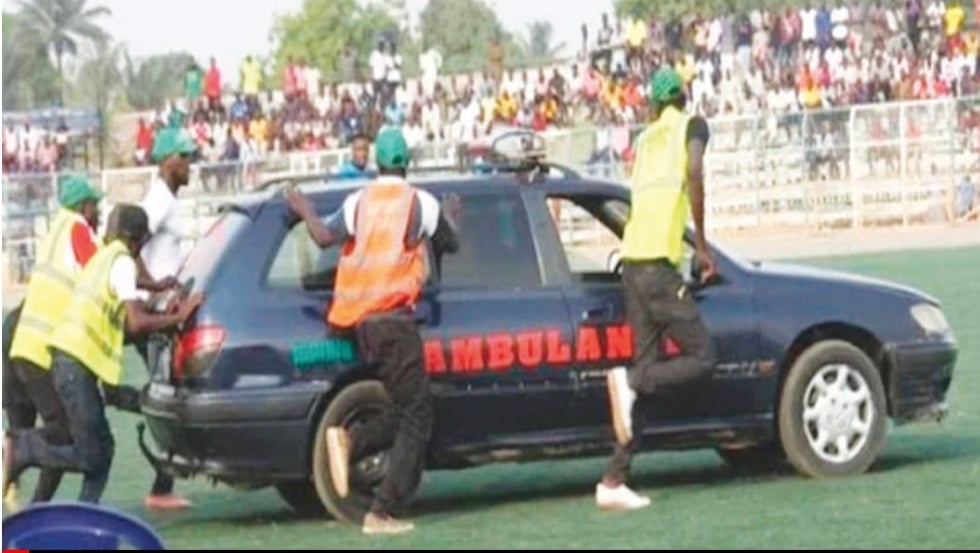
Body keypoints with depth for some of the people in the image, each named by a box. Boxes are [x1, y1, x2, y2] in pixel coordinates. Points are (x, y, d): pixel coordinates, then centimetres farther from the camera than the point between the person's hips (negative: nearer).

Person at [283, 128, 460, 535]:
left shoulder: (358, 202, 8)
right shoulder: (421, 203, 1)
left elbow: (324, 236, -8)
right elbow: (451, 243, 16)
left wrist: (304, 211, 12)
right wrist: (451, 215, 36)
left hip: (358, 320, 5)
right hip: (394, 318, -5)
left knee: (405, 407, 18)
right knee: (416, 413, -1)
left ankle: (351, 442, -9)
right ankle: (385, 512, -8)